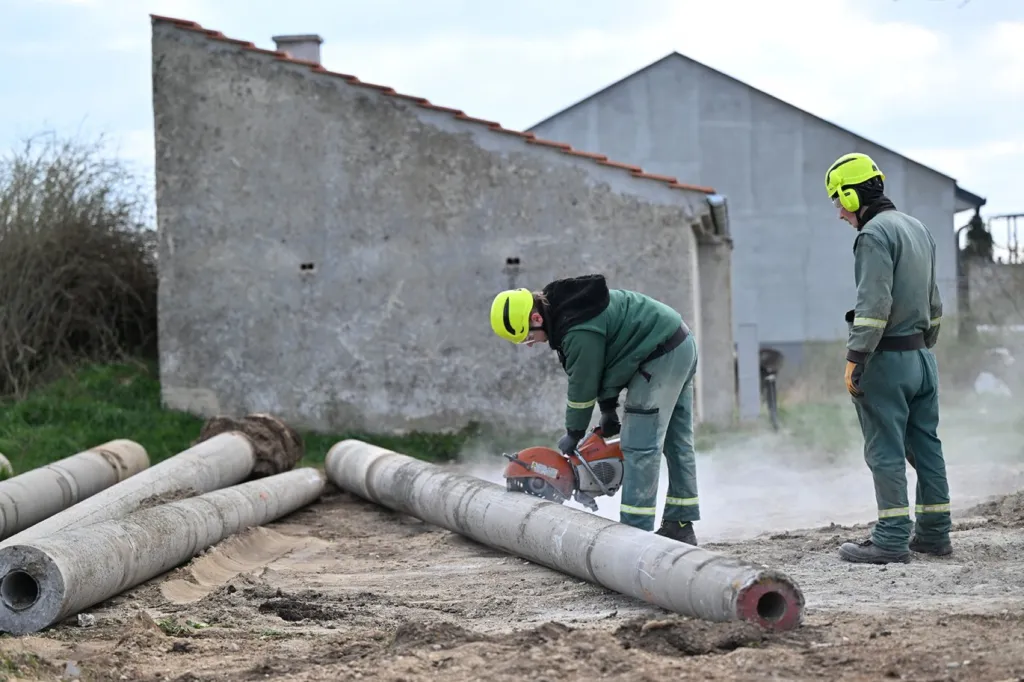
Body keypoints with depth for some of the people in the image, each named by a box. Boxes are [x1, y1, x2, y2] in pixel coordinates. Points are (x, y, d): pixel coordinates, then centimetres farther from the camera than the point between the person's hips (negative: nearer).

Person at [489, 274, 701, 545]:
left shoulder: (579, 332, -25)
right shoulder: (564, 303, 5)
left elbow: (583, 386, -13)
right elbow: (599, 368, 13)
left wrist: (574, 434, 2)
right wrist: (608, 410, 12)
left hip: (662, 357, -11)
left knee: (640, 446, -11)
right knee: (678, 442, 13)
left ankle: (635, 532, -12)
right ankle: (681, 526, 19)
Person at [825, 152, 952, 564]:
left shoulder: (875, 233, -12)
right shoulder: (918, 229, 17)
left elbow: (873, 304, -21)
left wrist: (855, 360, -19)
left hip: (887, 360, -9)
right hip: (922, 356, 9)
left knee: (885, 451, -6)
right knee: (925, 445, 11)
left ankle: (892, 538, -5)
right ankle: (934, 532, 14)